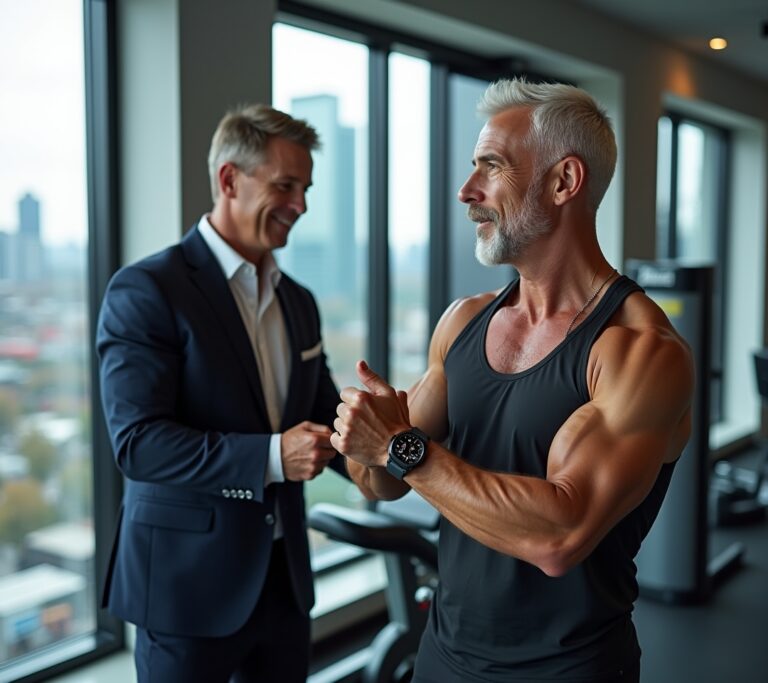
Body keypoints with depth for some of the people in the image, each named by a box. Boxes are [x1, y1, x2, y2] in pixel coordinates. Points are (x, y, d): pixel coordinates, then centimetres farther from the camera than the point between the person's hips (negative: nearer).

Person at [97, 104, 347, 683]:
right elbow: (137, 441, -19)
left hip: (285, 579, 6)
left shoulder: (298, 301, 9)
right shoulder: (146, 290, -12)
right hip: (189, 583, -6)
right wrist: (269, 456, -29)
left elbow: (325, 416, 12)